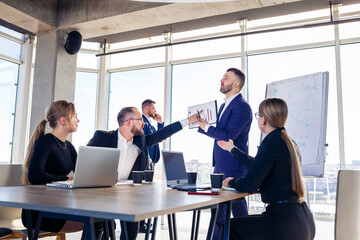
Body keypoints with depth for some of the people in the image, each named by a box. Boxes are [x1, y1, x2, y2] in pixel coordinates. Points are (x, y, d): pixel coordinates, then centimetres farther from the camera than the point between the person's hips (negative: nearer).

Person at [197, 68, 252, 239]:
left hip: (233, 166, -10)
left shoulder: (242, 107, -16)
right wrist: (201, 124, 7)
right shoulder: (224, 105, 15)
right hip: (220, 164, 10)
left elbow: (228, 136, -24)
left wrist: (206, 127, -14)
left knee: (237, 205, 2)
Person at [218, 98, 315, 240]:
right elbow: (259, 166, 26)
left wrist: (231, 182, 3)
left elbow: (250, 185, -19)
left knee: (229, 227, 2)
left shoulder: (271, 142, -18)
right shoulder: (288, 141, 11)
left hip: (286, 222, -9)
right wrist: (233, 149, 37)